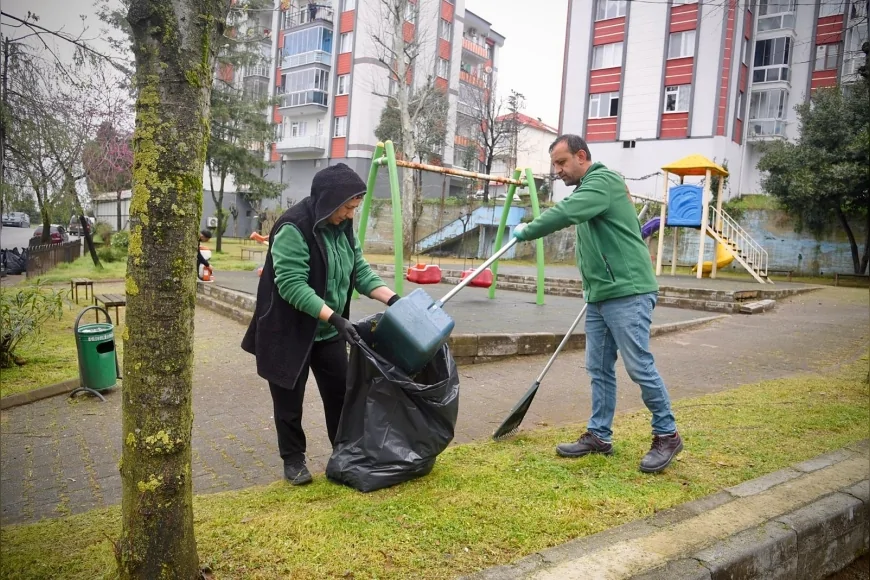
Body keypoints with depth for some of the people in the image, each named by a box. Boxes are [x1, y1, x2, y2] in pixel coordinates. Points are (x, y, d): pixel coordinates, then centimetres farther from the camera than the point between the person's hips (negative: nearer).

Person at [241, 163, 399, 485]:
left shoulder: (343, 227, 1)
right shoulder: (293, 228, -24)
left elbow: (360, 271, 5)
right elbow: (292, 285, -29)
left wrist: (392, 298, -9)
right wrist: (334, 318, -34)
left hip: (328, 332, 7)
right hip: (289, 332, -7)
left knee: (340, 393, 12)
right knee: (289, 399, 8)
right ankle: (293, 459, 26)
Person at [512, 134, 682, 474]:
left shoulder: (604, 181, -11)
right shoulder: (586, 188, 20)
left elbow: (565, 214, -27)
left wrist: (525, 233, -14)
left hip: (628, 293, -10)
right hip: (599, 296, 10)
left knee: (639, 366, -4)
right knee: (599, 368, 10)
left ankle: (667, 436, 11)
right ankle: (599, 436, 18)